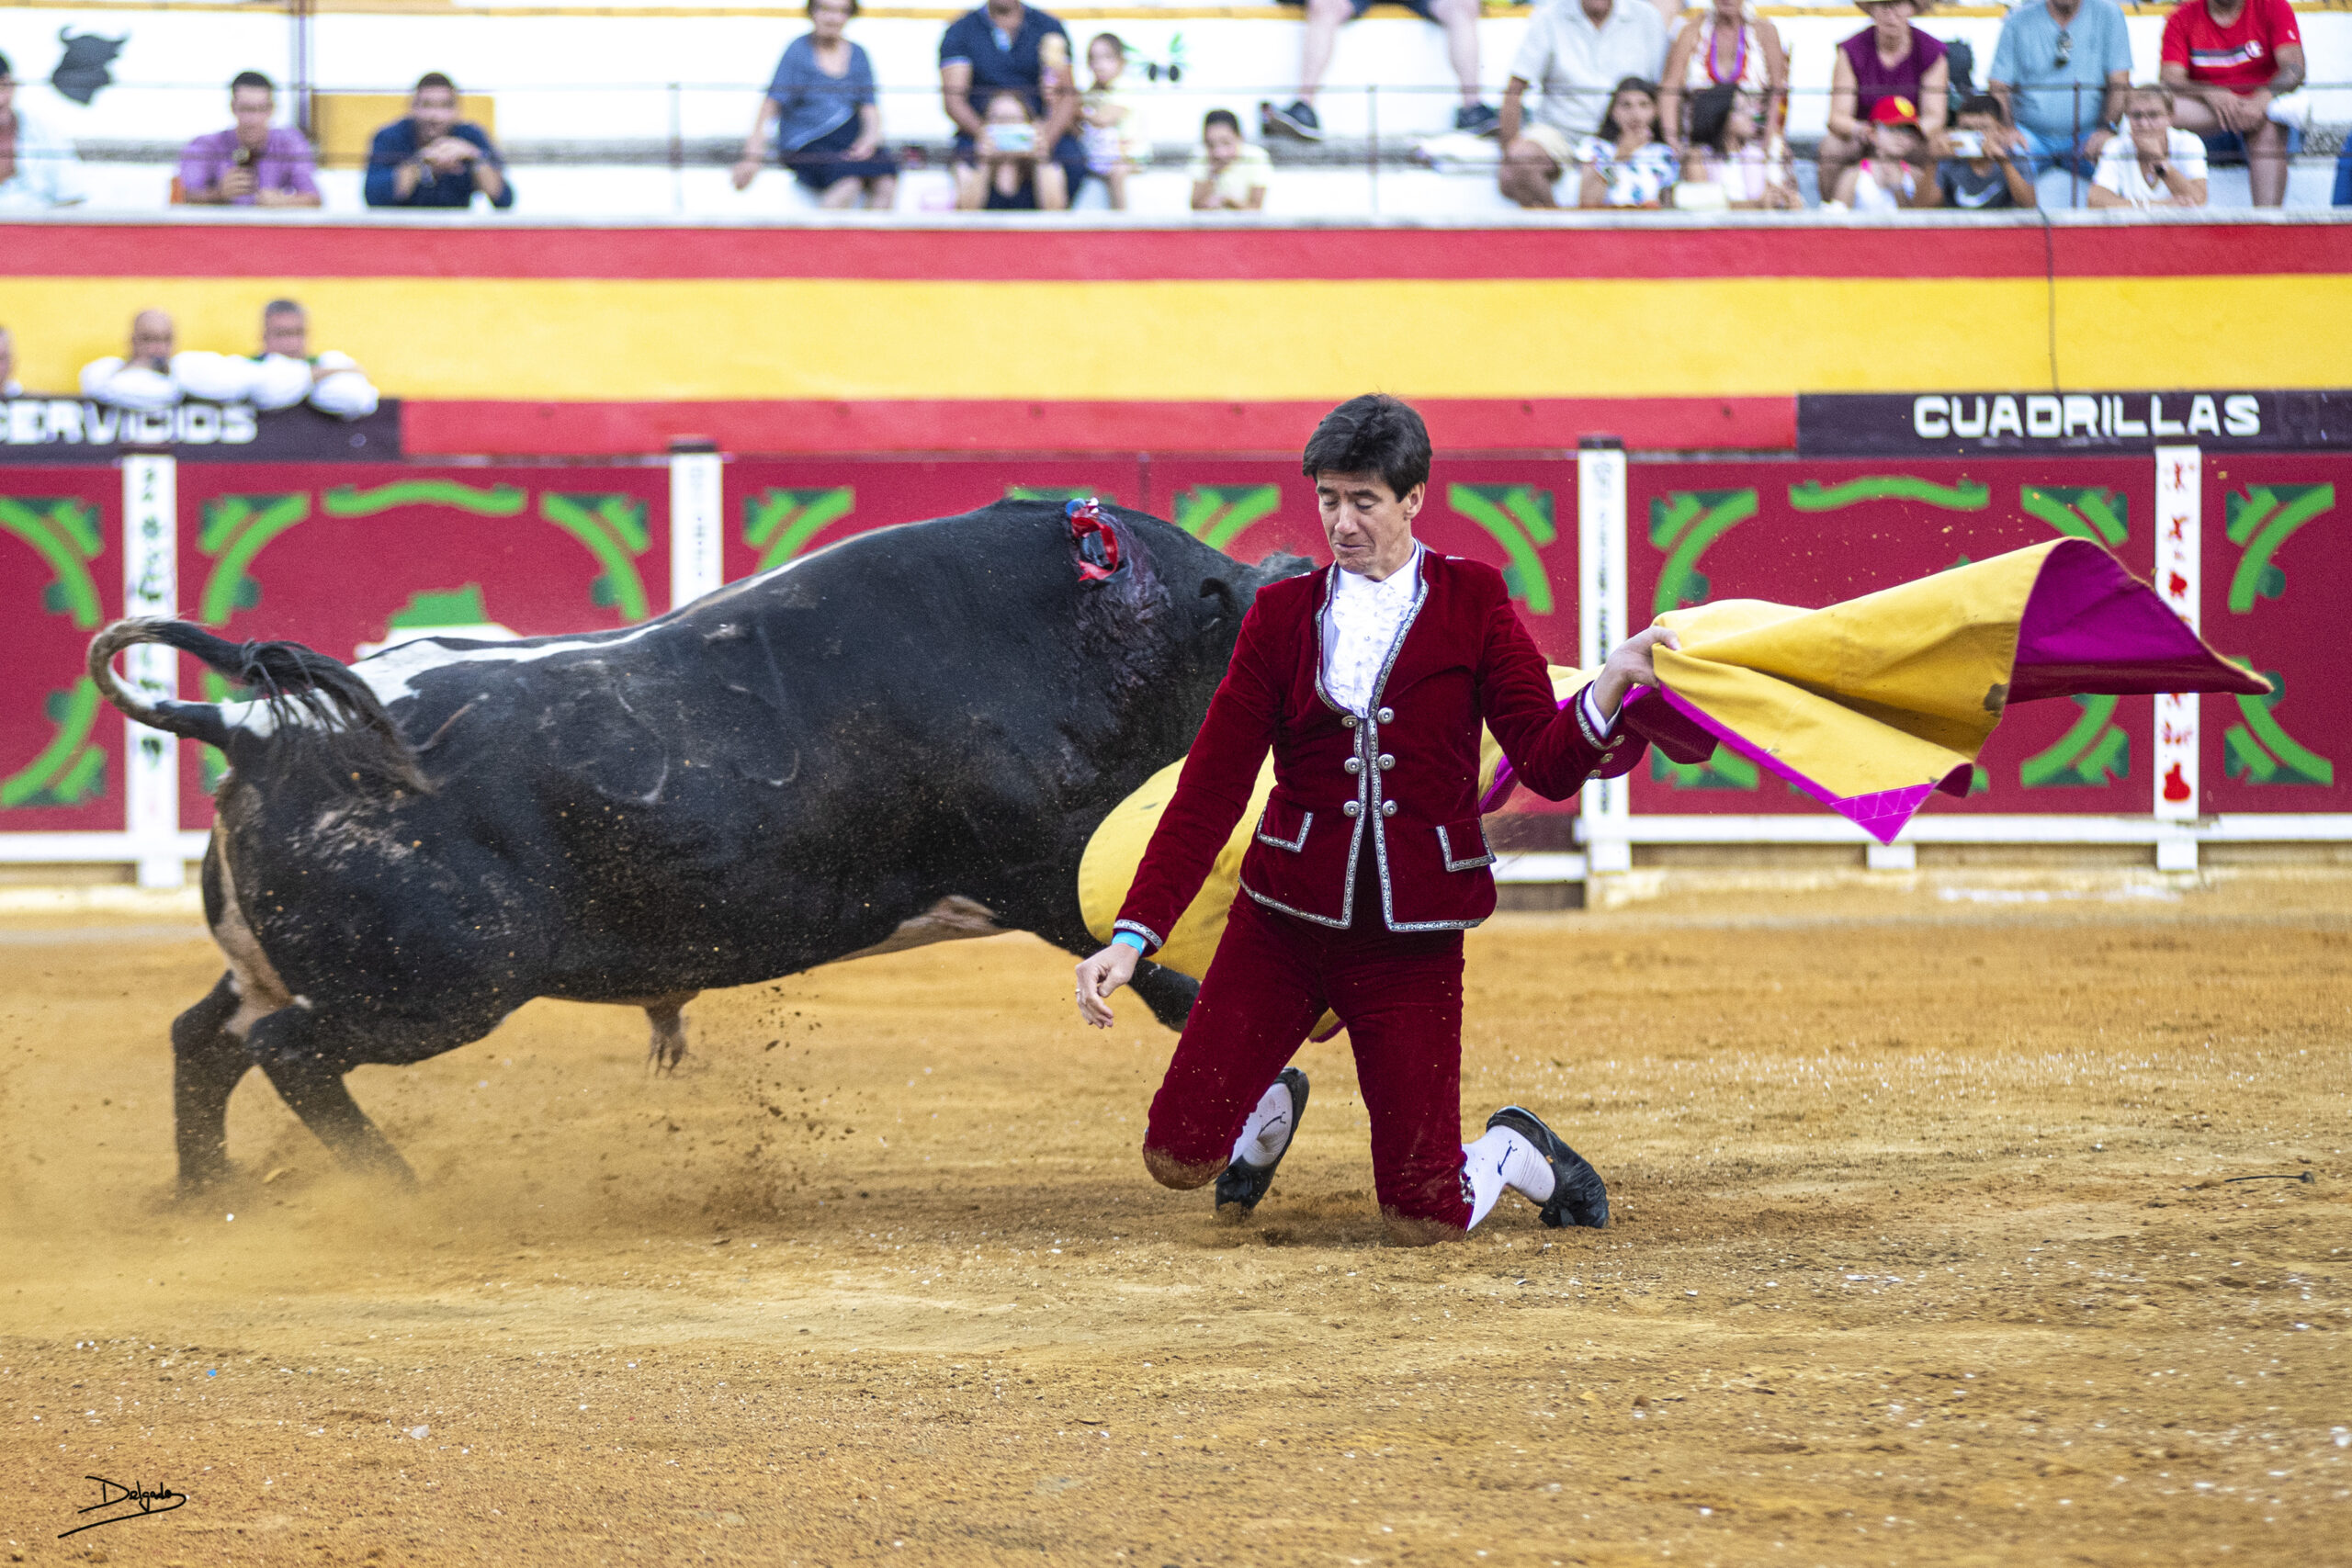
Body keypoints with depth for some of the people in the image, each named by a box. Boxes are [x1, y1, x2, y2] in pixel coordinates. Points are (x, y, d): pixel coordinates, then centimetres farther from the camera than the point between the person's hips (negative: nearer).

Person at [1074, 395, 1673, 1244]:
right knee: (1177, 1157, -5)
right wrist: (1134, 934, -9)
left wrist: (1610, 689, -26)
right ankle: (1271, 1111, 31)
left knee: (1420, 1219, -7)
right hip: (1282, 922, 2)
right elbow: (1212, 786, 0)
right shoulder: (1282, 615, 4)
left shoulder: (1472, 602, 1)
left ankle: (1515, 1152, 29)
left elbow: (1548, 763, -6)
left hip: (1412, 940, -2)